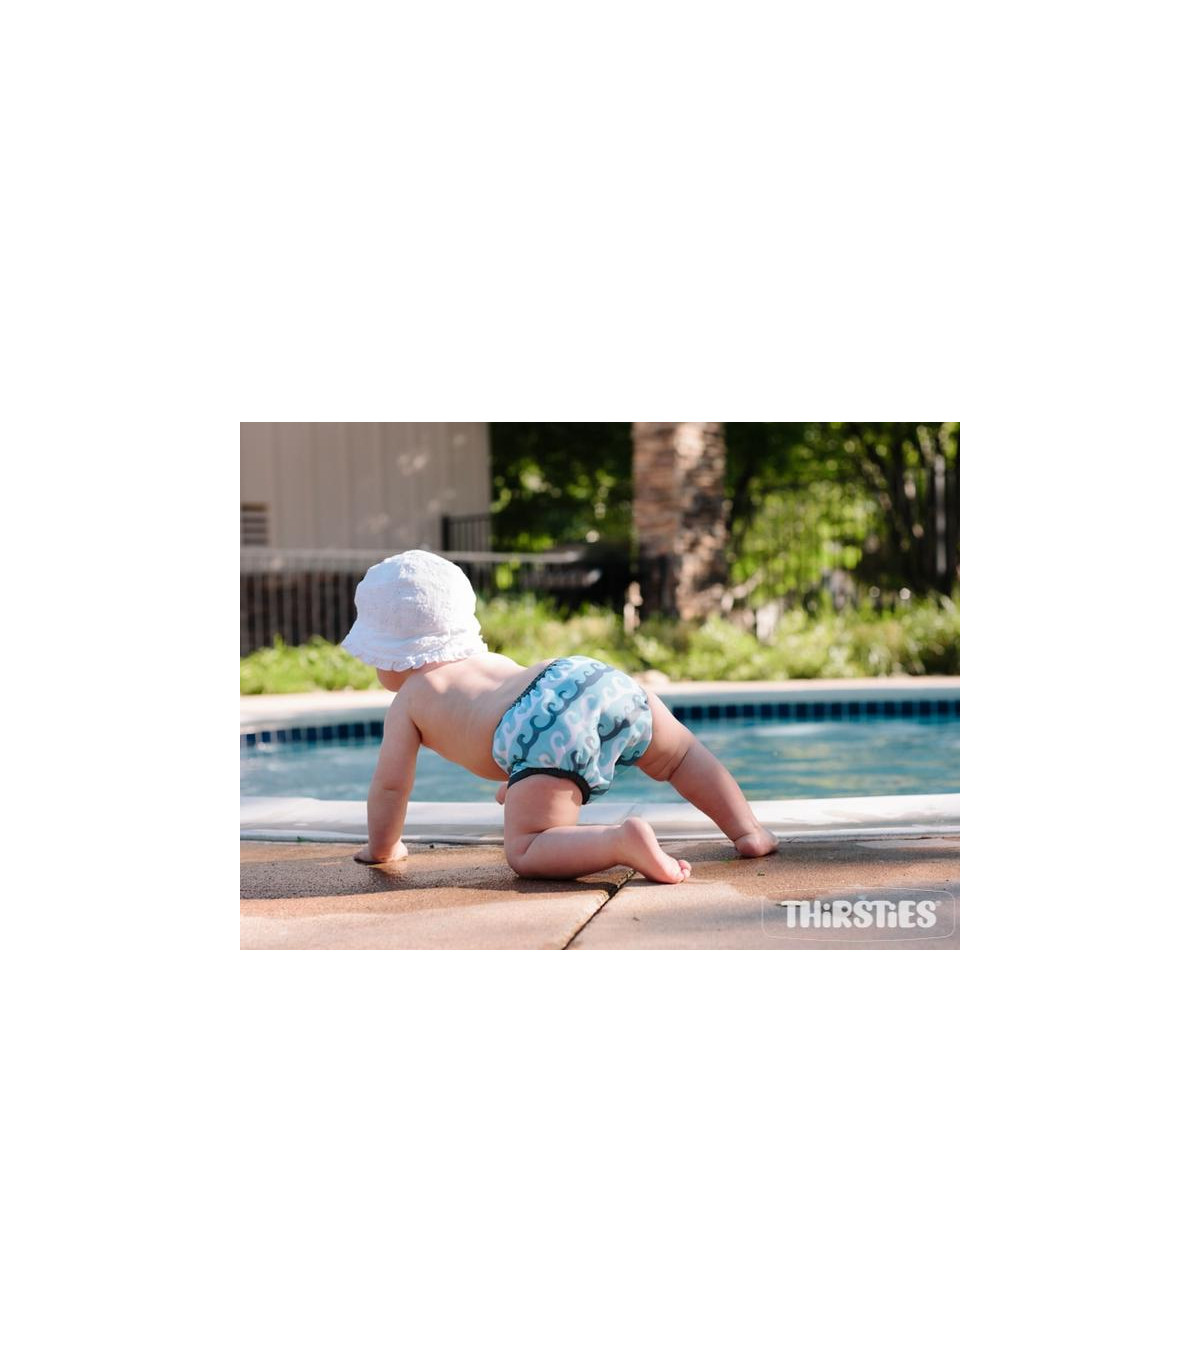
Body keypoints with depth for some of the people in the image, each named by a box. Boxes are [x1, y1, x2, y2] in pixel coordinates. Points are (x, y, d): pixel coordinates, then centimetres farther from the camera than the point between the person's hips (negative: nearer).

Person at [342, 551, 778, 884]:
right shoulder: (491, 660, 42)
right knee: (680, 752, 31)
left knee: (525, 853, -9)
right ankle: (746, 828, 21)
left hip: (545, 728, -7)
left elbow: (390, 785, 19)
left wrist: (381, 847, 35)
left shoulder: (408, 701, 22)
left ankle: (625, 840, -32)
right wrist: (519, 781, 75)